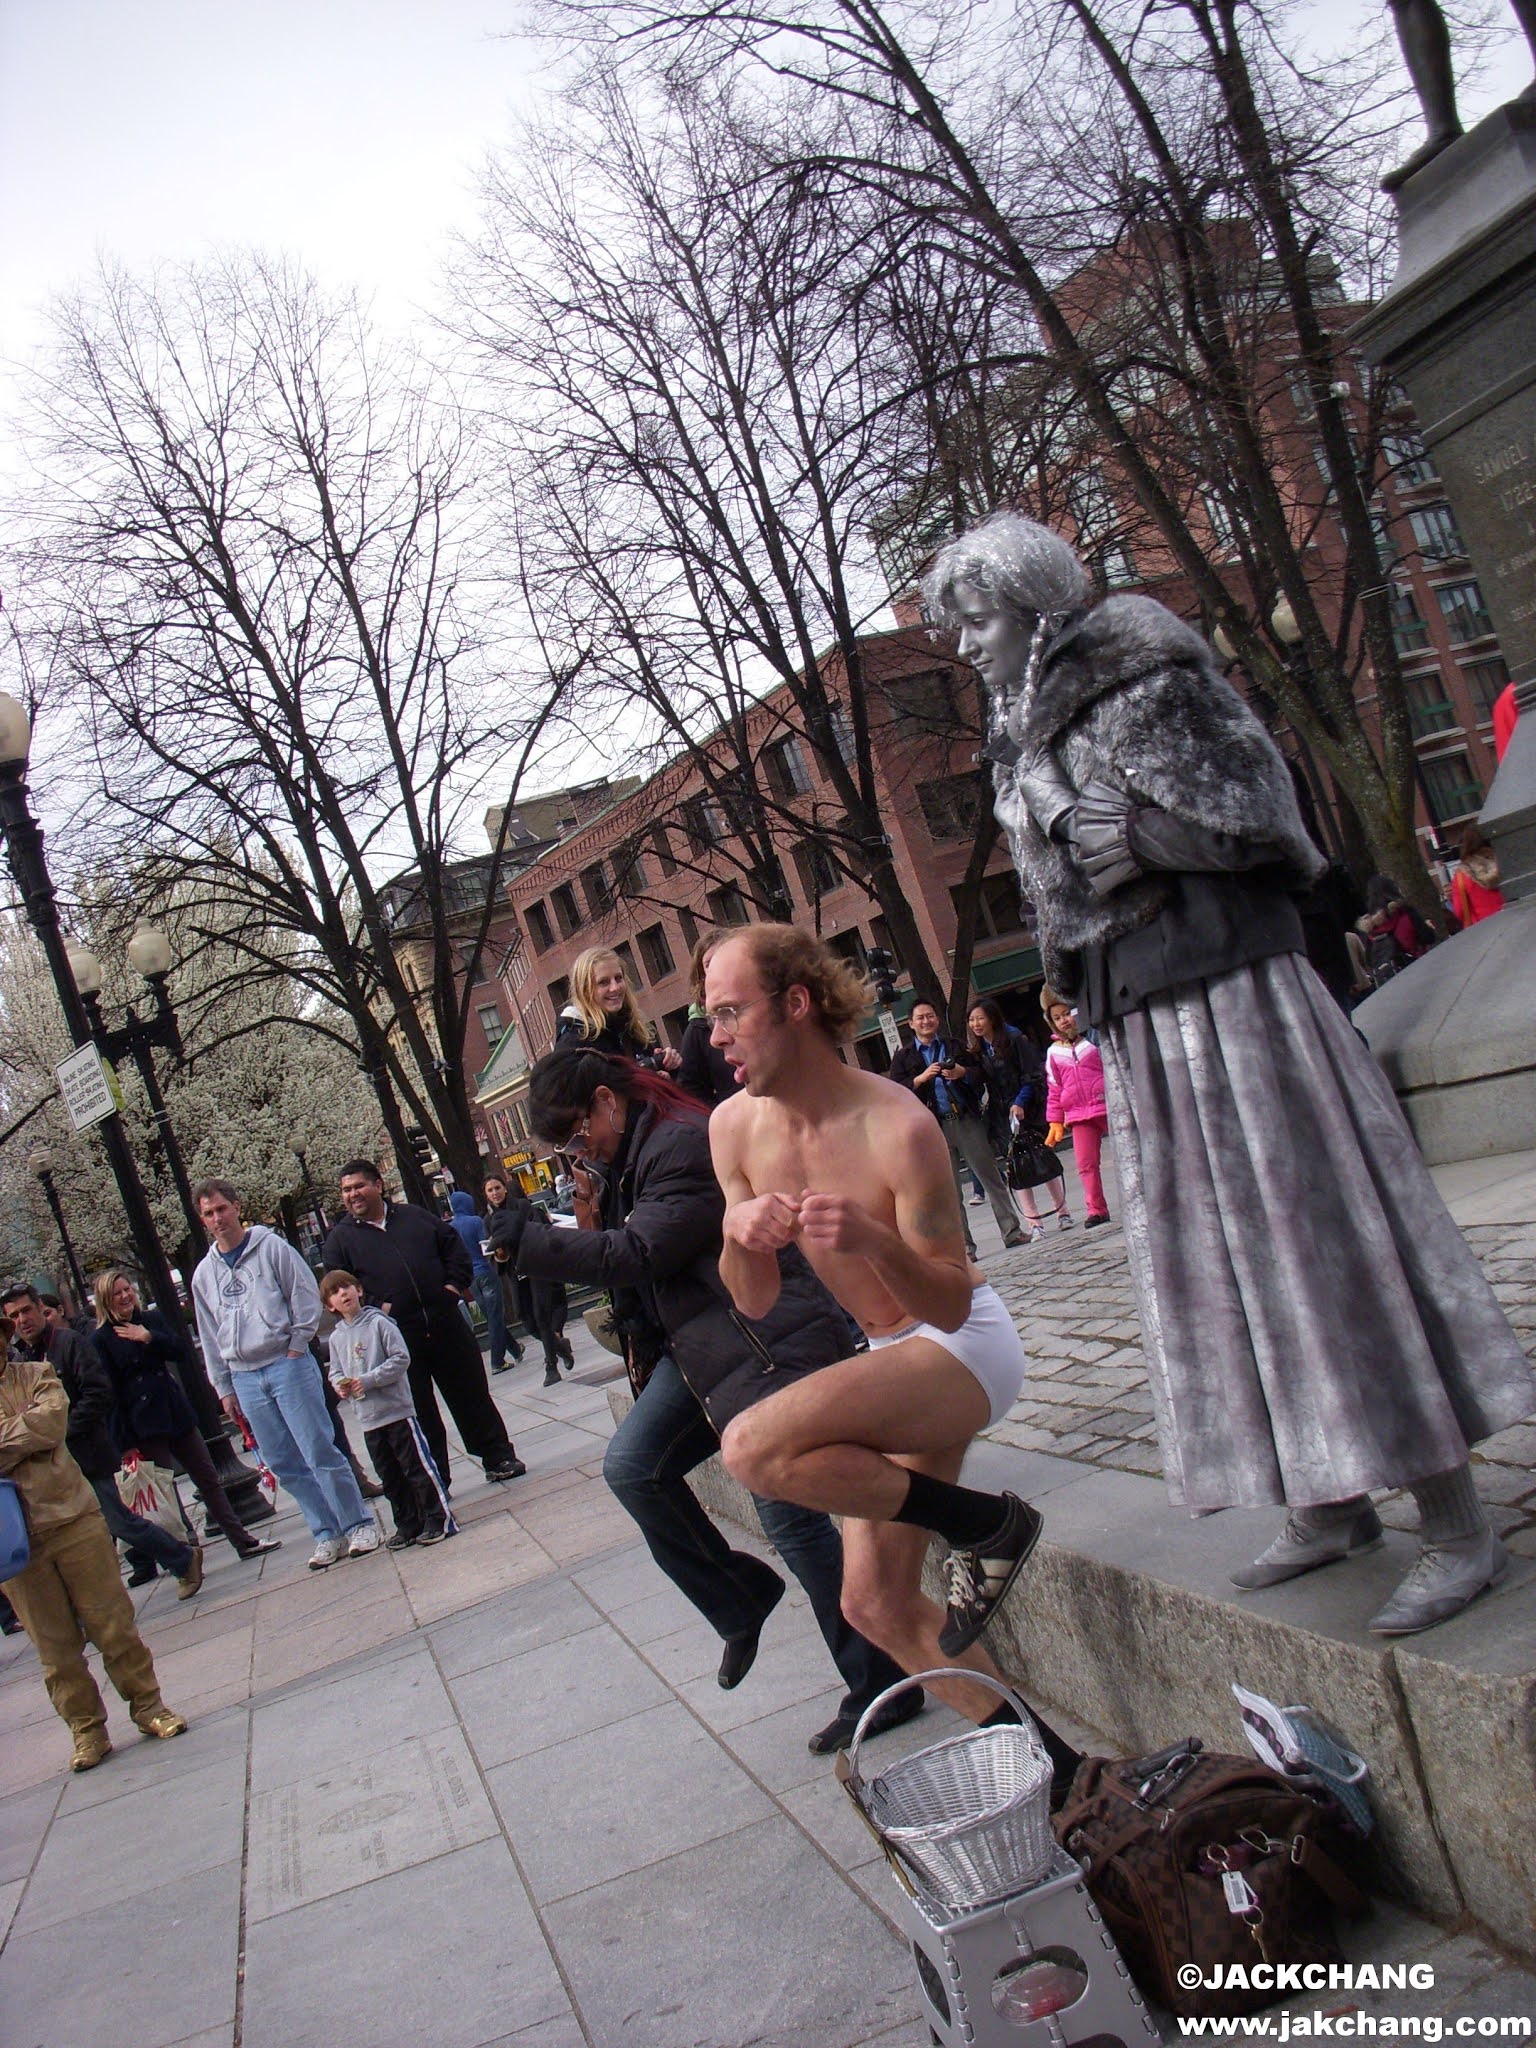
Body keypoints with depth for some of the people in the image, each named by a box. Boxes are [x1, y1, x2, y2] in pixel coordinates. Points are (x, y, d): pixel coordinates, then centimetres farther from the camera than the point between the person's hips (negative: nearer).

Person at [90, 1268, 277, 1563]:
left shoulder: (152, 1319, 11)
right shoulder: (101, 1339, -5)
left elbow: (179, 1351, 2)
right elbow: (110, 1390, -9)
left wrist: (148, 1337, -14)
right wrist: (127, 1439, -14)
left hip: (177, 1412, 5)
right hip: (143, 1424, -5)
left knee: (208, 1477, 8)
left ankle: (243, 1541, 14)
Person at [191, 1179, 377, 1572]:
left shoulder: (270, 1247, -1)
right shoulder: (204, 1274, 12)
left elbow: (307, 1296, -2)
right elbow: (209, 1337, 17)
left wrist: (296, 1345, -7)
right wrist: (224, 1388, 14)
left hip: (287, 1364, -5)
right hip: (245, 1378, 5)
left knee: (320, 1452, -6)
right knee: (285, 1466, 6)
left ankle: (359, 1525, 4)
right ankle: (327, 1535, 14)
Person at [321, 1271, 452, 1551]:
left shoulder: (379, 1323, -9)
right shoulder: (336, 1337, 7)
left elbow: (401, 1359, -13)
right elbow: (335, 1372, 15)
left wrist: (368, 1380, -18)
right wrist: (341, 1385, -8)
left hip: (397, 1410, -6)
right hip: (368, 1419, 6)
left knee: (417, 1467, -3)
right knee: (390, 1476, 13)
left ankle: (439, 1519, 4)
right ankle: (408, 1526, 23)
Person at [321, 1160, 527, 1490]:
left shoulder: (414, 1216, 11)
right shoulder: (341, 1237, 4)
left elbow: (453, 1244, 16)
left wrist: (456, 1283, 2)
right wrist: (375, 1308, -13)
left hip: (445, 1323, 2)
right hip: (397, 1337, -2)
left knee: (472, 1395, 8)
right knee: (418, 1412, 4)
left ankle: (499, 1457, 19)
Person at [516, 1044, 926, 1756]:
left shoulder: (683, 1145, -18)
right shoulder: (629, 1158, 14)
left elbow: (639, 1253, -24)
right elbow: (628, 1262, 20)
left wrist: (529, 1243, -17)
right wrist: (591, 1222, 2)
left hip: (770, 1344, -10)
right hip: (701, 1347, 10)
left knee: (788, 1512, -7)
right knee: (631, 1467, -1)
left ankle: (880, 1690, 7)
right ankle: (740, 1600, 17)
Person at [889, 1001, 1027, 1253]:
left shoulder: (955, 1047, 15)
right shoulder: (903, 1057, 9)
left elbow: (982, 1074, 12)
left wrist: (962, 1072, -7)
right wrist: (922, 1077, -16)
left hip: (967, 1121, 1)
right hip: (935, 1128, -1)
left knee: (991, 1178, 1)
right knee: (950, 1191, 1)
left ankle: (1011, 1232, 7)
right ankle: (964, 1245, 5)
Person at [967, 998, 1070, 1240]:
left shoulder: (1014, 1039, -8)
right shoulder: (976, 1049, 7)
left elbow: (1032, 1075, -11)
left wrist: (1020, 1103, -20)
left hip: (1027, 1109, -4)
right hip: (1000, 1115, 4)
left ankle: (1062, 1210, 22)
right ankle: (1033, 1222, -4)